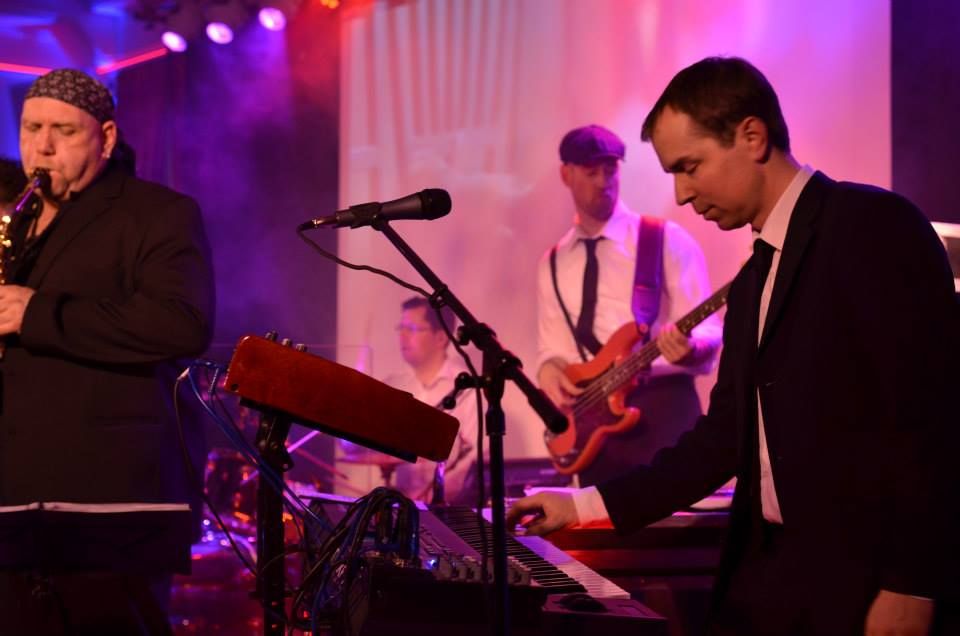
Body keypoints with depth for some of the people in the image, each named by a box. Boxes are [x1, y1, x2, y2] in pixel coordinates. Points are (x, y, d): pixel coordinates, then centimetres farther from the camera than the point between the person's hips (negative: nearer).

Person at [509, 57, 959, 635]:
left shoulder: (875, 226, -9)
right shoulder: (755, 280, 17)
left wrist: (910, 588, -19)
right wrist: (585, 507, 15)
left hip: (866, 580, -8)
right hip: (768, 573, 8)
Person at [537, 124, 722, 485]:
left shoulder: (666, 240, 0)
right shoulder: (553, 264, 15)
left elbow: (707, 330, -5)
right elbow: (551, 347, 18)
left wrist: (687, 346, -28)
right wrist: (549, 370, -5)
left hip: (662, 407, -4)